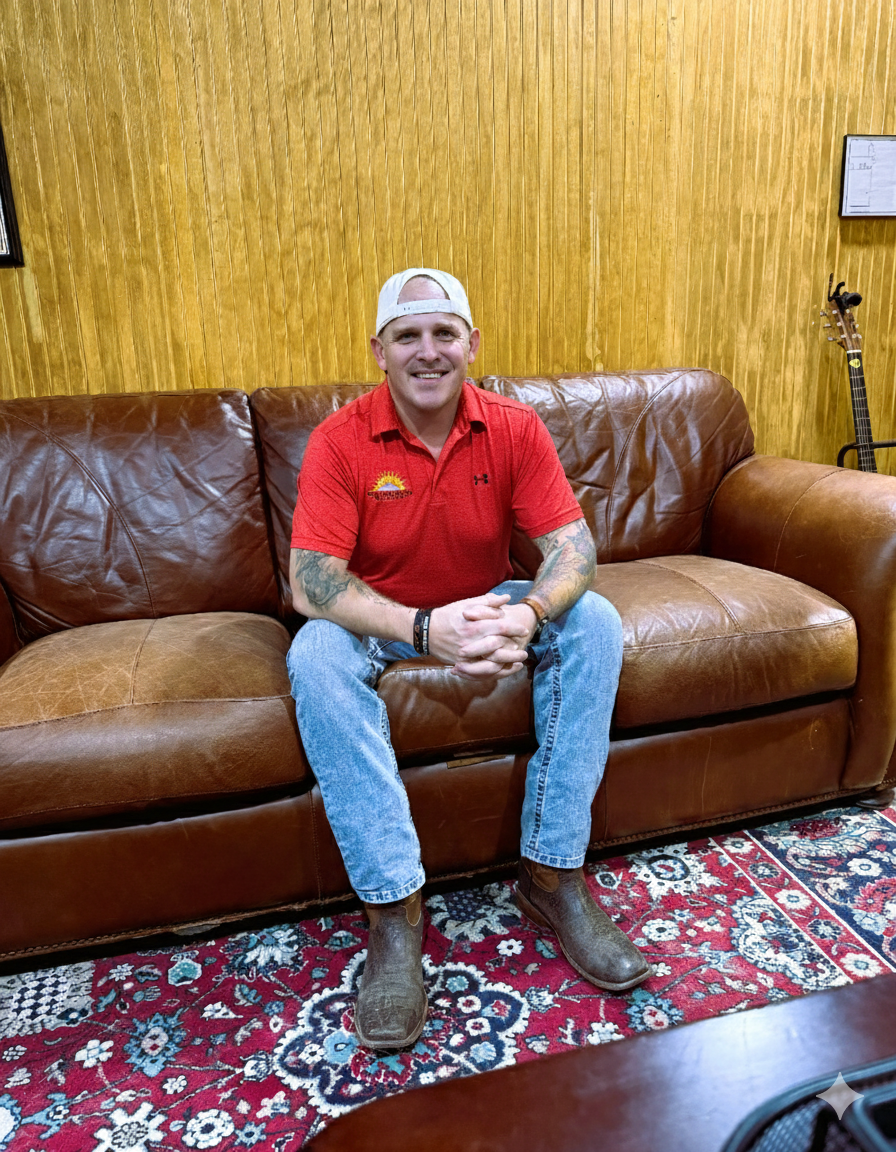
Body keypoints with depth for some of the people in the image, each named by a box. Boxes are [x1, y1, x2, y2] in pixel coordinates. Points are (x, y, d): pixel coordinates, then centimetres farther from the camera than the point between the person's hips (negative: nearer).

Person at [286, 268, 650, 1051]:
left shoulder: (514, 428, -10)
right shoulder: (340, 441, -17)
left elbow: (573, 544, -15)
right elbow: (310, 583, -24)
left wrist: (528, 615, -37)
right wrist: (424, 629, -38)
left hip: (490, 608, 2)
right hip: (381, 620, -2)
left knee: (595, 622, -21)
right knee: (316, 656, -32)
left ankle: (553, 872, -12)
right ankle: (394, 906, -23)